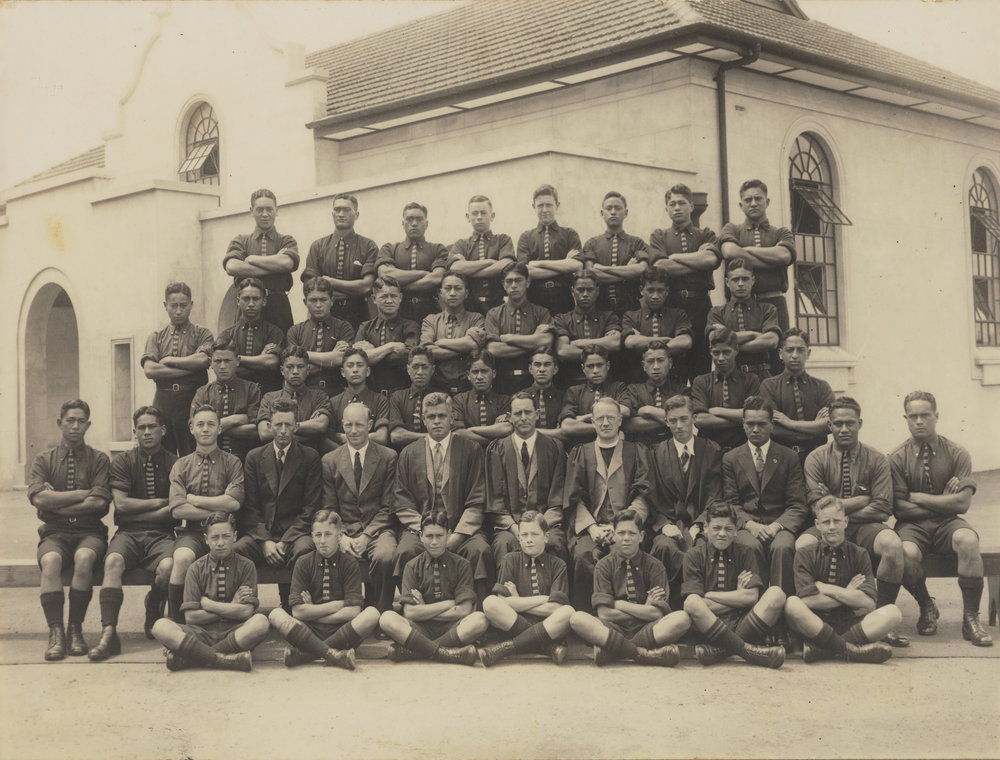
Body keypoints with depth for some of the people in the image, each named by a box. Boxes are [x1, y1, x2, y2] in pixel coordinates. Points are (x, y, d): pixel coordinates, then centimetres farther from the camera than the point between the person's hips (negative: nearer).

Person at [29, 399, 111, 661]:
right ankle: (56, 633, -30)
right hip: (54, 532, 1)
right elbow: (38, 498, -6)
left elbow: (99, 502, -6)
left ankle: (75, 629, -23)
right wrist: (82, 494, -6)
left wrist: (56, 502, -5)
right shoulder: (43, 460, 13)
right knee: (50, 560, -33)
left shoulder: (99, 460, 9)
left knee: (84, 558, -34)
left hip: (90, 532, -1)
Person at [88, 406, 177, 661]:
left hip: (161, 534, -1)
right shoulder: (122, 462, 9)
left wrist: (138, 513, -5)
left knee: (167, 566, -33)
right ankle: (109, 633, -37)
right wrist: (161, 502, -2)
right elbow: (121, 504, -3)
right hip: (128, 534, 1)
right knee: (113, 561, -33)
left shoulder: (174, 464, 7)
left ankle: (153, 618, -2)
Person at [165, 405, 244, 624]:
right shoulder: (181, 465, 14)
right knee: (182, 558, -34)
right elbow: (177, 509, 0)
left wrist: (192, 499, 0)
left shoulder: (232, 463, 11)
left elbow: (233, 502, -6)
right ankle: (175, 624, -23)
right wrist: (217, 511, -6)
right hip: (191, 532, 1)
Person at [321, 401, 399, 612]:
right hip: (344, 530, 1)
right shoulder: (329, 460, 11)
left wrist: (367, 536, -11)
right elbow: (329, 508, 9)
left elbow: (388, 506, 2)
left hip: (377, 530, -1)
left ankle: (380, 614, -16)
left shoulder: (388, 457, 6)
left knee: (385, 556, -34)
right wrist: (342, 537, -9)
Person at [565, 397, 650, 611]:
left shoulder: (635, 452, 18)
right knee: (584, 555, -32)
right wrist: (592, 527, -8)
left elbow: (642, 496, 6)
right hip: (588, 525, 1)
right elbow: (574, 498, 10)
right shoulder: (580, 454, 21)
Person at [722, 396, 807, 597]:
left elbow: (797, 506, 5)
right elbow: (730, 503, 7)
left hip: (780, 526, 0)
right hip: (746, 526, 0)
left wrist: (777, 525, -15)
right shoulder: (730, 458, 15)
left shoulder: (789, 458, 12)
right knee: (752, 546, -34)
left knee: (783, 547, -34)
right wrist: (749, 524, -14)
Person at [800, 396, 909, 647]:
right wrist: (863, 499, -5)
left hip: (865, 527, 1)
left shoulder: (876, 460, 5)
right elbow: (817, 505, -7)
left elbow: (882, 509, -5)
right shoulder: (816, 459, 4)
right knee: (802, 546, -33)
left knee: (893, 544, -33)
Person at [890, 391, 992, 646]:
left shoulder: (957, 454, 2)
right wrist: (943, 503, -6)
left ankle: (970, 619, -20)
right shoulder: (897, 458, 0)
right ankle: (926, 608, -1)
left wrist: (919, 497, -8)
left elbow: (962, 503, -8)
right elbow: (899, 508, -6)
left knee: (968, 539, -34)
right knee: (906, 553, -34)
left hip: (947, 523, 1)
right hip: (912, 525, -1)